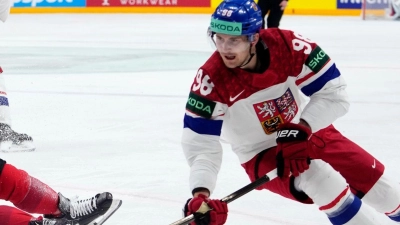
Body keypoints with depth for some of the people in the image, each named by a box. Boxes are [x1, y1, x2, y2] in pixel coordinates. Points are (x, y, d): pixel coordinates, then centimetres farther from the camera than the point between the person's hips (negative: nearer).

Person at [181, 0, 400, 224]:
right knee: (322, 181, -28)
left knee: (372, 180, 7)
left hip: (308, 131, 2)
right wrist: (201, 193, -39)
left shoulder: (289, 45, -26)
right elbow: (201, 141, -25)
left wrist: (302, 129, -34)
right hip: (261, 154, -2)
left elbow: (333, 92, -21)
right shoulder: (211, 80, -27)